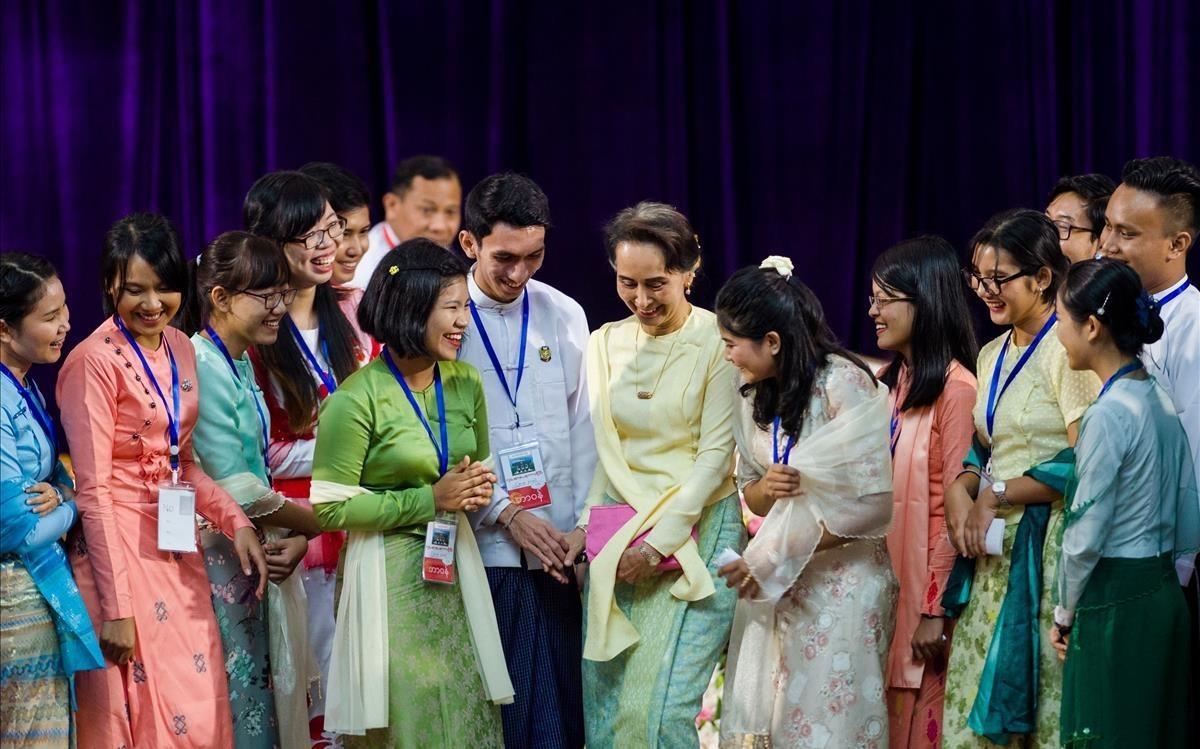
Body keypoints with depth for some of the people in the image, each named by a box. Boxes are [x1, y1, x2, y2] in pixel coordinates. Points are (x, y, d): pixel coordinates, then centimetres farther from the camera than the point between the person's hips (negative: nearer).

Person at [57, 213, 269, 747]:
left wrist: (236, 521, 1)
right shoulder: (95, 361, -13)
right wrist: (116, 607, -17)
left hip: (179, 551, 7)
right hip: (120, 548, -7)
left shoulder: (179, 349, 10)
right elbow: (93, 489, -15)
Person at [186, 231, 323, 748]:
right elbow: (237, 492, -19)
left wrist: (296, 538, -5)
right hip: (218, 560, -9)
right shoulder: (201, 368, -17)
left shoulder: (240, 364, 11)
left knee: (266, 704, 11)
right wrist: (323, 521, -8)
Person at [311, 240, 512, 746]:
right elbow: (329, 508, -14)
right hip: (391, 578, -5)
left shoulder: (466, 383, 5)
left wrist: (477, 489, -3)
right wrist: (429, 500, -16)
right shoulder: (357, 399, -14)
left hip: (456, 568, 6)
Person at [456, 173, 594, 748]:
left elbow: (581, 429, 9)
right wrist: (506, 514, -10)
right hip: (480, 546, -3)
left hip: (558, 550, 3)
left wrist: (584, 526, 1)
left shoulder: (564, 316, 7)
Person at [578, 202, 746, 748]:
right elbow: (602, 450, 13)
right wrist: (589, 527, 3)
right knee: (604, 703, 2)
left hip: (697, 534, -5)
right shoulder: (605, 344, 8)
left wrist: (660, 542, -12)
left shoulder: (718, 343, -7)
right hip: (617, 534, 5)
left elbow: (717, 454, -9)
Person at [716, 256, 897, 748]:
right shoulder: (750, 393, 7)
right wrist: (764, 489, -10)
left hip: (841, 584, -6)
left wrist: (775, 558, -16)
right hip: (774, 588, 6)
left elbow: (873, 505, -18)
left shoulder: (843, 384, -14)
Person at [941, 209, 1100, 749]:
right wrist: (960, 489, 2)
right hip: (993, 551, 8)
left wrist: (995, 495, -11)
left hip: (1045, 546, -8)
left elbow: (1084, 462, -18)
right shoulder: (993, 356, 15)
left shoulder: (1067, 349, -12)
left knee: (1038, 704, -2)